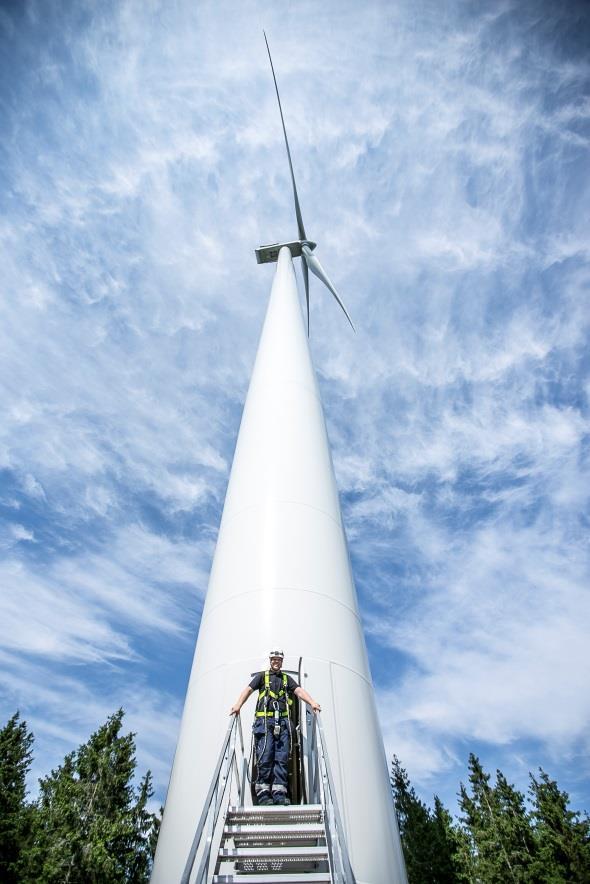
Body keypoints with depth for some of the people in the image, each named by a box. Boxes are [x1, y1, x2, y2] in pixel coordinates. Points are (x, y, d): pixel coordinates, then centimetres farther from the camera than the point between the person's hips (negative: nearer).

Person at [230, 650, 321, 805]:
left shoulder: (287, 678, 19)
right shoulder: (262, 676, 14)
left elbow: (299, 691, 6)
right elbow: (248, 689, 1)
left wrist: (312, 702, -12)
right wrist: (238, 705, -16)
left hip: (283, 721, 3)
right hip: (264, 720, -2)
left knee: (282, 757, -3)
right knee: (265, 756, -8)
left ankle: (279, 793, -2)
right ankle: (263, 792, -3)